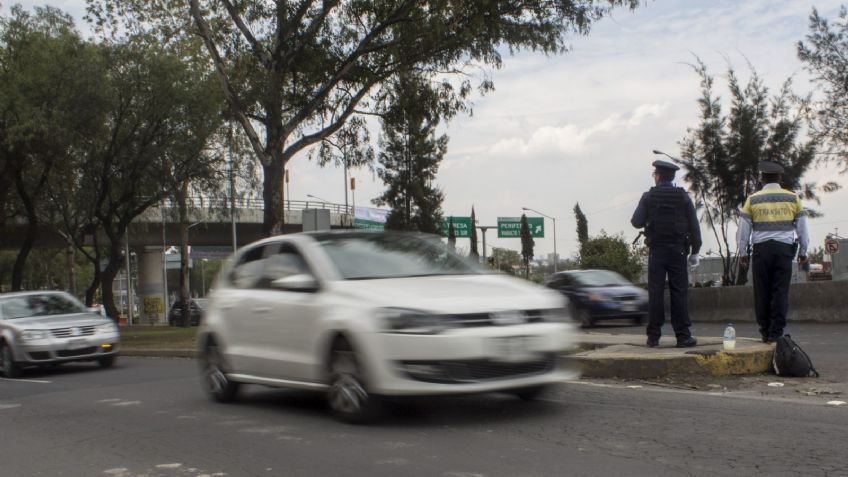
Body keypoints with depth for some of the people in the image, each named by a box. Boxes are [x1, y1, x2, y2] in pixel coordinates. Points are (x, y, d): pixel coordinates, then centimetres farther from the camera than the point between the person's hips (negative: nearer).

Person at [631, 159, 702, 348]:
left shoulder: (648, 197, -1)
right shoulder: (683, 197, 3)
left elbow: (637, 222, -5)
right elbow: (694, 226, 3)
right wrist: (694, 252, 9)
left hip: (656, 251, 0)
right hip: (678, 250, 0)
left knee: (655, 293, 1)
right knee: (679, 293, 1)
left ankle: (653, 336, 2)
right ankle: (683, 336, -1)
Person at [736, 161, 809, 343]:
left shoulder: (752, 199, 5)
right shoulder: (792, 198, 8)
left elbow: (743, 229, 4)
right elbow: (802, 228, 10)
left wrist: (742, 254, 10)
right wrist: (803, 252, 17)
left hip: (761, 249, 0)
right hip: (784, 248, 0)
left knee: (762, 292, 5)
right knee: (781, 292, 0)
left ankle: (765, 332, 8)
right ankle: (776, 333, -3)